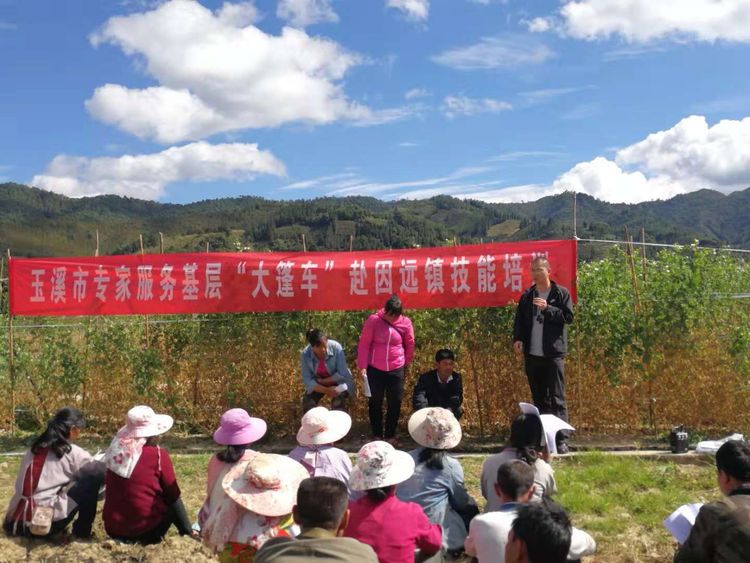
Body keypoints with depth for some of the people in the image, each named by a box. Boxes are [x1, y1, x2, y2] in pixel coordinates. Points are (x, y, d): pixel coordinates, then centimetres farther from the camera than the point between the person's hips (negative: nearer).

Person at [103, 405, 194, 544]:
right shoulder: (158, 454, -12)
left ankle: (123, 537, 13)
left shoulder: (115, 450, 0)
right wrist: (188, 531, 9)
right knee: (173, 503, 19)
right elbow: (173, 496, -2)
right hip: (144, 528, -5)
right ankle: (149, 538, 4)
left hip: (113, 529, 5)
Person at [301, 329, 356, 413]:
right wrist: (326, 390, -33)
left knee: (338, 401, -28)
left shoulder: (336, 347, -30)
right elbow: (307, 380, -22)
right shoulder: (305, 355, -23)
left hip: (338, 381, -2)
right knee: (308, 402, -18)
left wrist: (322, 381, -22)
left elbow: (342, 374, -26)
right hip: (318, 384, 2)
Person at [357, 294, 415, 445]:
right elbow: (364, 343, -7)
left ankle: (390, 435, 20)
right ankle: (377, 435, 21)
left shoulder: (405, 322, -6)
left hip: (396, 369, 1)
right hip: (374, 369, -1)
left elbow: (410, 345, 7)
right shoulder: (373, 320, -10)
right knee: (375, 402, 8)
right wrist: (363, 366, -10)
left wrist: (406, 362, 16)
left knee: (395, 402, 5)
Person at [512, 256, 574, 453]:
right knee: (539, 398, 11)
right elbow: (520, 320, 10)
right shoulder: (527, 296, 12)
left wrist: (547, 308, -18)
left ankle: (561, 440, -5)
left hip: (553, 353, -5)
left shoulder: (561, 293, 0)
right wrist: (517, 338, -6)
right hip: (532, 354, 5)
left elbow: (568, 317, -7)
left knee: (557, 398, -6)